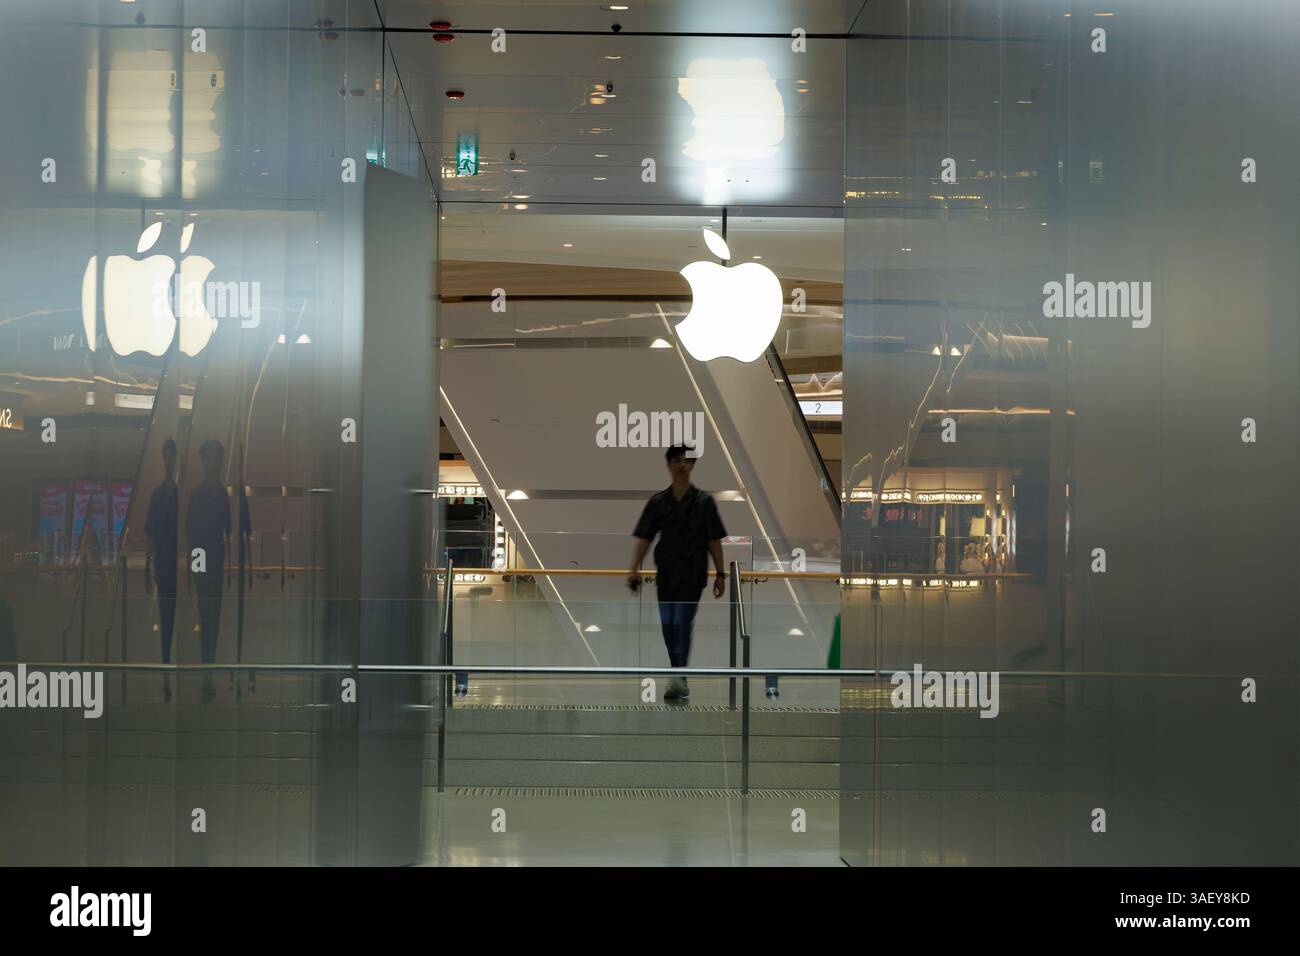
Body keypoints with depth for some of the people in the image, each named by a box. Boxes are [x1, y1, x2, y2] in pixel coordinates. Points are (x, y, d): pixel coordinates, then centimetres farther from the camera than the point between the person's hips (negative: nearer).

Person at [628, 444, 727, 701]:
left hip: (692, 574, -4)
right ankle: (679, 678, 21)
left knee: (682, 624, -12)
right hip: (666, 573, 4)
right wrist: (634, 569, -4)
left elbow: (714, 541, 1)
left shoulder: (703, 501, 0)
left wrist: (720, 574, -1)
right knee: (668, 625, 7)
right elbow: (644, 538, 5)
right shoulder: (657, 502, 6)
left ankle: (679, 678, -13)